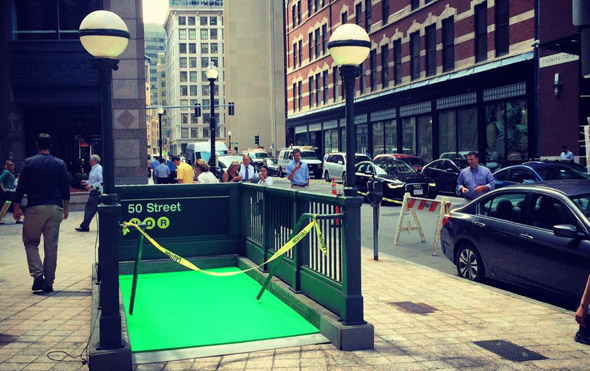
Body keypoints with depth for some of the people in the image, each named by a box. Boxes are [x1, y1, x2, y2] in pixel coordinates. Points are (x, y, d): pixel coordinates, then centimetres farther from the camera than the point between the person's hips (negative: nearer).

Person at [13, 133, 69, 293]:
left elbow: (21, 187, -2)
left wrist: (16, 208, 5)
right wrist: (65, 209, 16)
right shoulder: (60, 164, 5)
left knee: (30, 242, 11)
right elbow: (66, 189, 6)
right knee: (51, 246, 6)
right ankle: (48, 282, 9)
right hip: (55, 208, 2)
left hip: (35, 208, -2)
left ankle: (38, 275, -8)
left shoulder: (29, 162, 0)